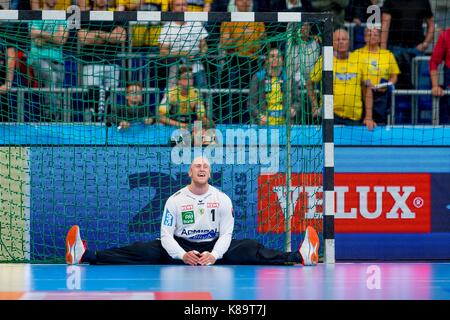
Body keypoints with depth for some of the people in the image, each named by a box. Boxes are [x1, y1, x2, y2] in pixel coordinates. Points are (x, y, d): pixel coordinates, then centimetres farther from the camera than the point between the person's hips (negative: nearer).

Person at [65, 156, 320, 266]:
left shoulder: (222, 199, -1)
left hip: (214, 248, 1)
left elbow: (226, 233, -3)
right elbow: (166, 234, -6)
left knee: (250, 250, -19)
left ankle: (300, 257, -29)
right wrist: (181, 255, -24)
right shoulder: (175, 200, -3)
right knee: (143, 252, -21)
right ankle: (85, 256, -33)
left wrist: (215, 254, -23)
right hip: (180, 248, -1)